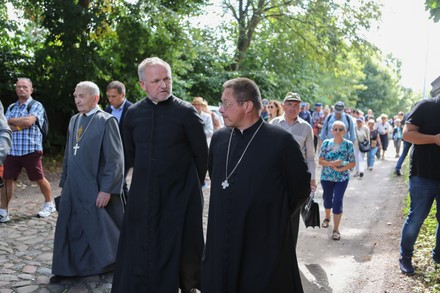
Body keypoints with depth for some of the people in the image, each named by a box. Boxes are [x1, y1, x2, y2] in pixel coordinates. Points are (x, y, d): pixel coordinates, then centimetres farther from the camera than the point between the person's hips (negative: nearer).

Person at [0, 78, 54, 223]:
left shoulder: (36, 105, -4)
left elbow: (29, 121, -20)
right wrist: (21, 125, -14)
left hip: (31, 150, -5)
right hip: (12, 150, 5)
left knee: (39, 179, 6)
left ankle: (49, 204, 25)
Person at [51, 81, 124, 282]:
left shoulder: (106, 121, -11)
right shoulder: (74, 120, 11)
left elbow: (115, 159, -15)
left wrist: (106, 189, -18)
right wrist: (64, 182, 15)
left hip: (95, 190, -7)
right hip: (72, 189, 7)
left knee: (100, 231, 6)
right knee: (68, 231, 14)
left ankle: (114, 265, 25)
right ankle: (67, 269, 30)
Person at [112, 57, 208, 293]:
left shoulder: (186, 112, -9)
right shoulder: (133, 113, 3)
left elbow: (201, 155, -2)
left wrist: (193, 186, 6)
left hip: (179, 196, -3)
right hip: (142, 196, 3)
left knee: (179, 251, 8)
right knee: (138, 251, 10)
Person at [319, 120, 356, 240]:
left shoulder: (348, 144, -7)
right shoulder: (326, 143, -4)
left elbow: (353, 163, -6)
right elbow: (320, 161, -5)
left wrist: (340, 169, -20)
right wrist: (332, 163, -23)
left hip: (342, 178, -2)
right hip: (326, 177, 2)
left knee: (338, 201, -9)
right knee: (327, 199, 17)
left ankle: (336, 229, -1)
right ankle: (327, 217, 47)